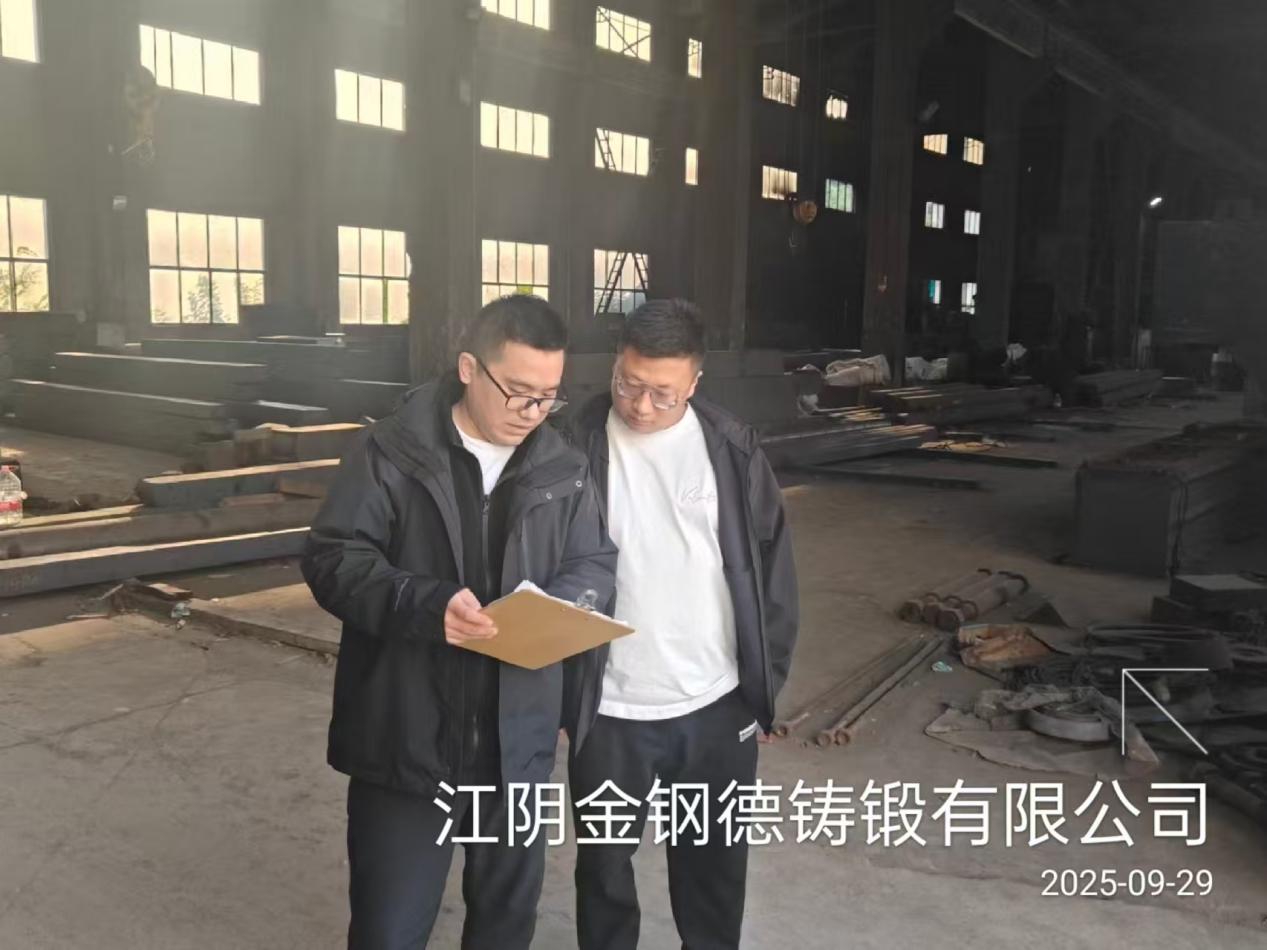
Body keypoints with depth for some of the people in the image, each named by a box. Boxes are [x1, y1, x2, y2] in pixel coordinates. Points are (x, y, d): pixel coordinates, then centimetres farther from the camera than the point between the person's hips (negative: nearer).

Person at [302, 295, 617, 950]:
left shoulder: (564, 467, 4)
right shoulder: (391, 452, -9)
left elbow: (594, 565, 8)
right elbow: (333, 559, -11)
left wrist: (558, 608, -15)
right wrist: (426, 604, -28)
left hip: (517, 737, 4)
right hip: (407, 739, -3)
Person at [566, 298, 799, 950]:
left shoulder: (731, 446, -3)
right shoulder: (576, 446, -10)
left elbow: (770, 559, 4)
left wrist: (767, 672, 4)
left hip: (718, 702, 2)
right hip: (610, 708, -2)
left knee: (714, 860, 19)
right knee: (606, 863, 15)